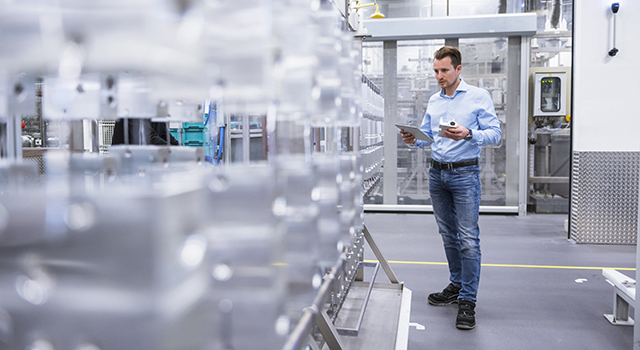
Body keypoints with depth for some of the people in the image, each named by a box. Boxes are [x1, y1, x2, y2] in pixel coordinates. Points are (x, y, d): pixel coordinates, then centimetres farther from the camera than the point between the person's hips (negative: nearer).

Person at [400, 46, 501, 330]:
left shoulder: (479, 96, -3)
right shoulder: (433, 101, 13)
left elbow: (495, 133, -8)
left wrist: (468, 134, -25)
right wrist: (413, 139, -5)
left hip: (465, 173, -6)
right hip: (437, 173, 6)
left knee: (468, 239, -7)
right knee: (448, 235, 14)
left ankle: (468, 301, -1)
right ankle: (457, 285, 28)